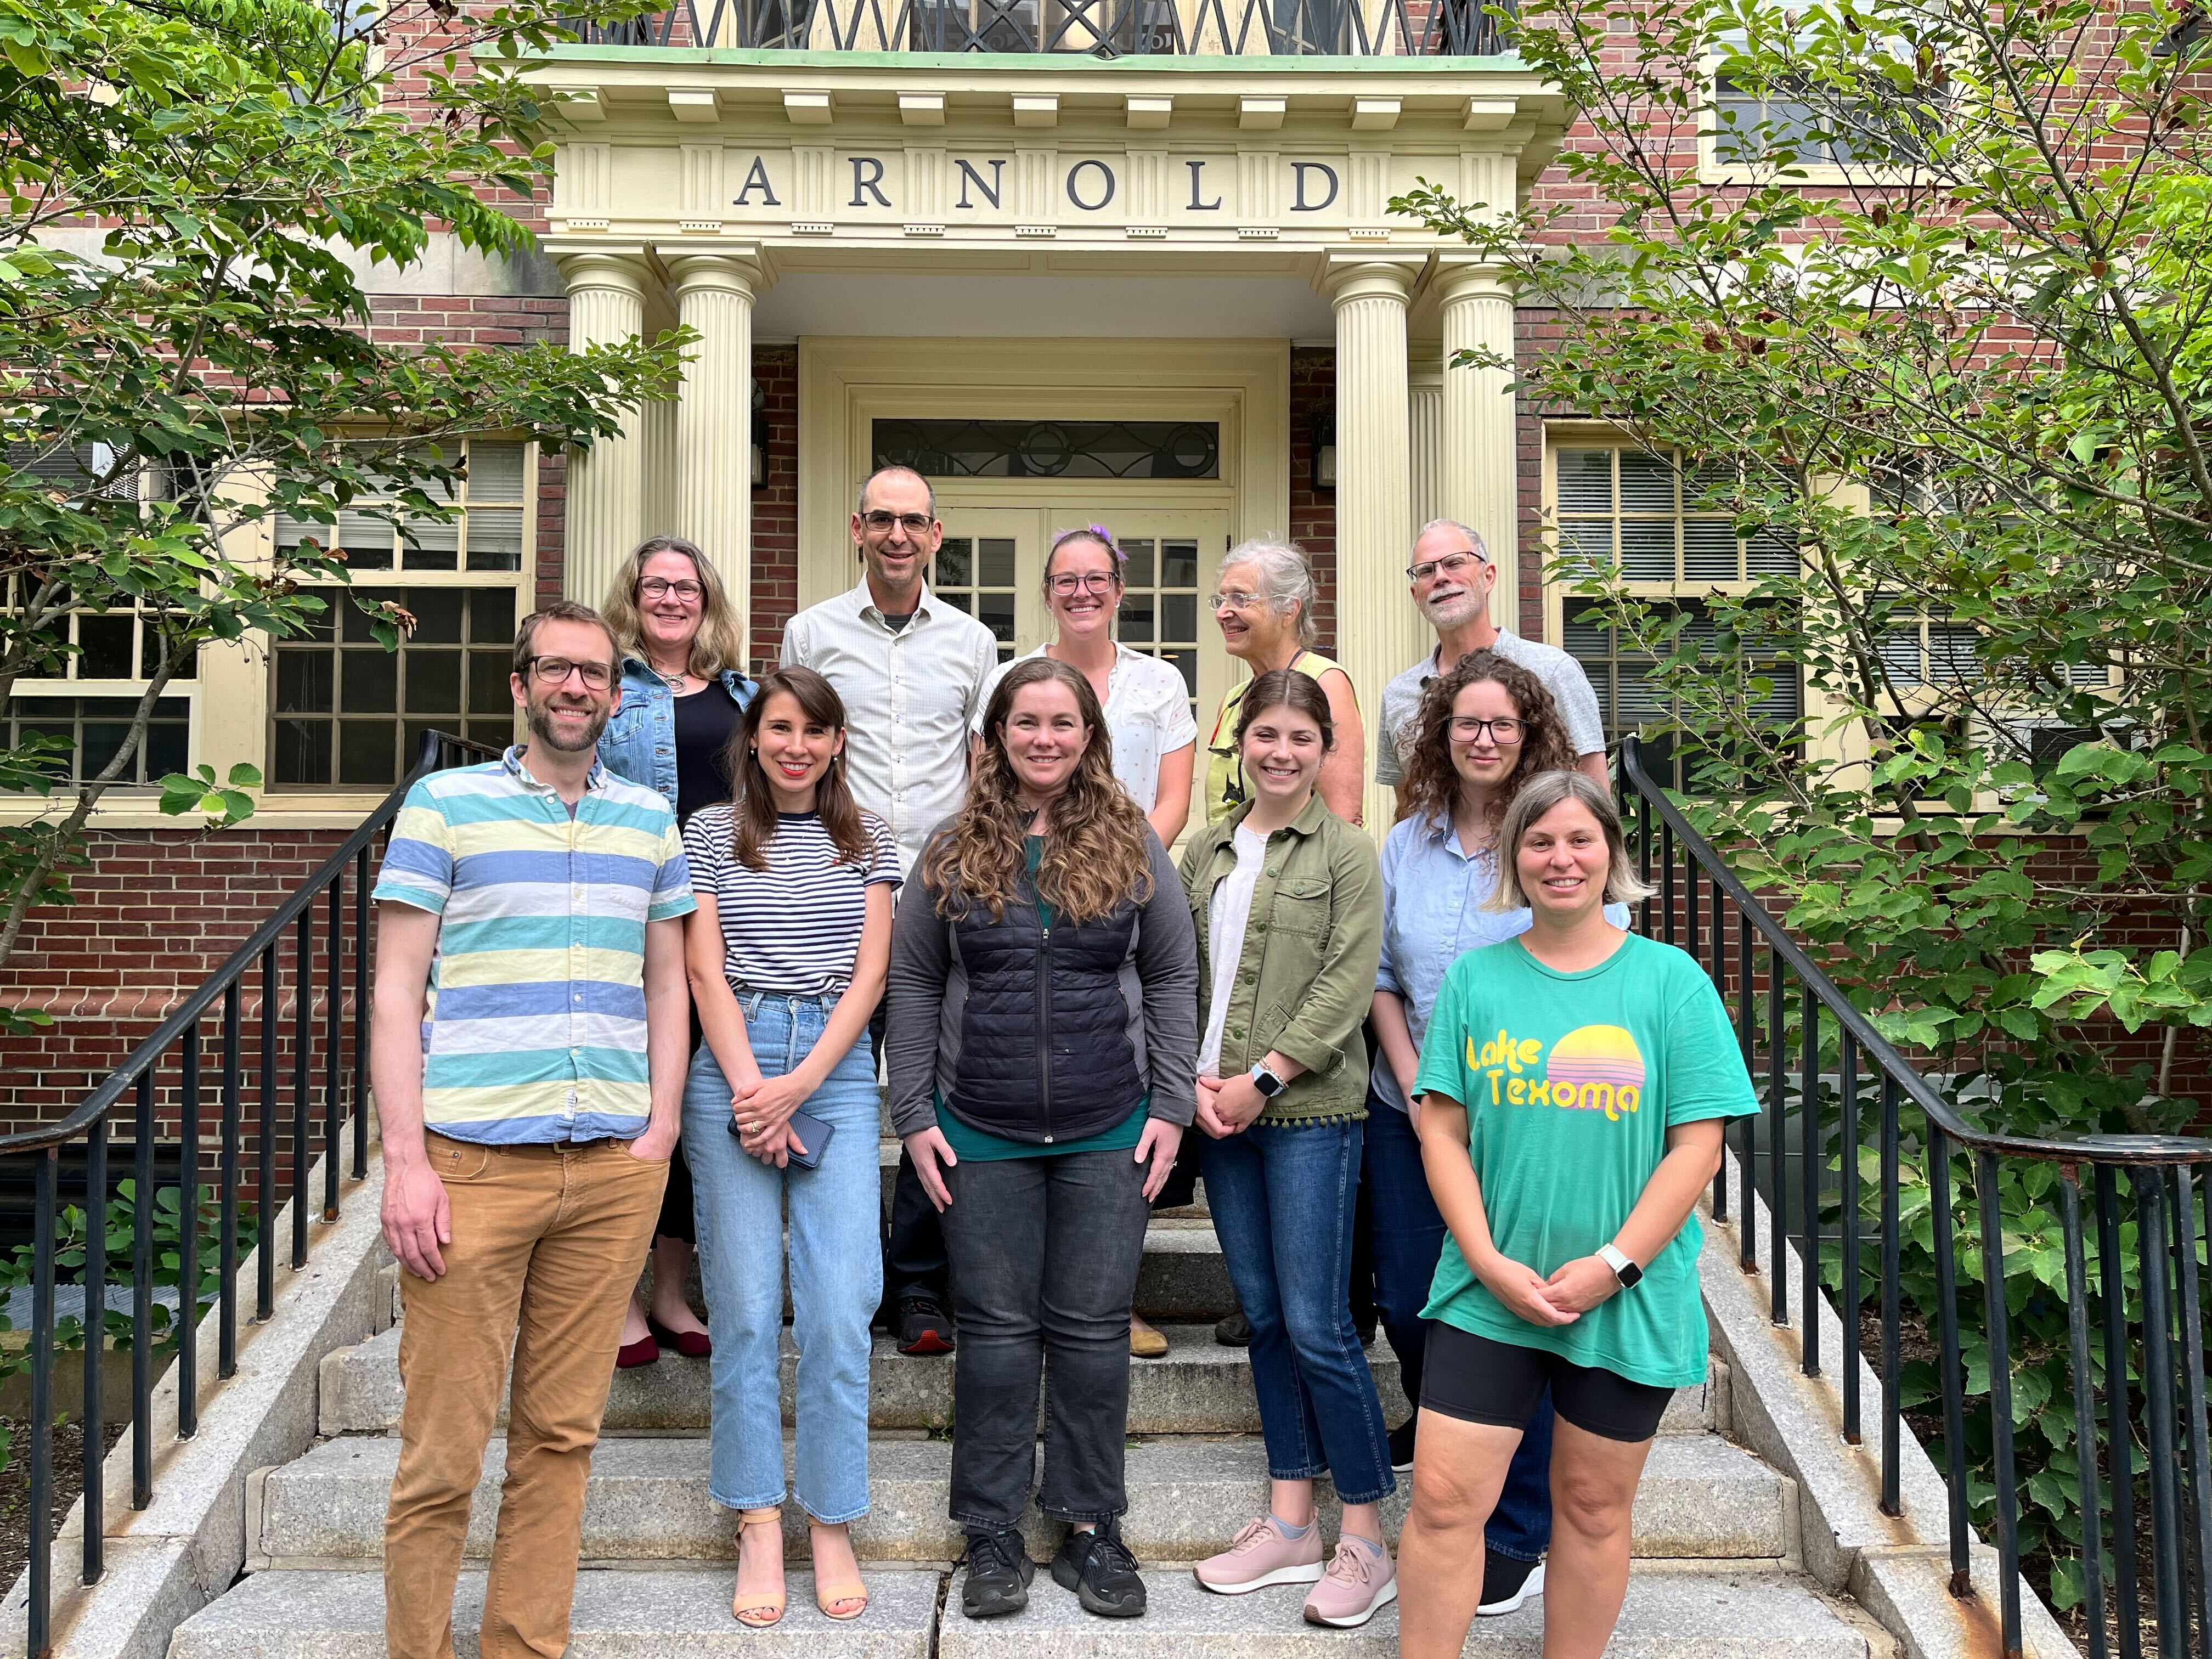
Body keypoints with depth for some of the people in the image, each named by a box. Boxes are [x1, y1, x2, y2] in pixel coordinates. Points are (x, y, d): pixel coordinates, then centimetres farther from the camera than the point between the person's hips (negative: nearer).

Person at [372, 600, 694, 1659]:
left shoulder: (649, 819, 14)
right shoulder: (445, 803, 3)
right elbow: (396, 991, -1)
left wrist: (659, 1133, 5)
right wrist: (406, 1161, -9)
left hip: (614, 1169, 3)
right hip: (472, 1163, -3)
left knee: (561, 1431, 9)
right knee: (443, 1443, 1)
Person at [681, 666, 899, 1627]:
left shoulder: (867, 842, 10)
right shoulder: (709, 835, 8)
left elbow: (870, 976, 3)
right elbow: (706, 972, 2)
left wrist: (797, 1087, -8)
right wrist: (750, 1086, -10)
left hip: (838, 1070, 1)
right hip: (733, 1069, 0)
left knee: (840, 1310, -4)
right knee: (744, 1307, 0)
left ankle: (831, 1527, 8)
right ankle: (758, 1529, 10)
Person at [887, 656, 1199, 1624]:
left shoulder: (1131, 844, 3)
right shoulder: (956, 852, 4)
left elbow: (1173, 976, 5)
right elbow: (912, 981, 6)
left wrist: (1170, 1107, -1)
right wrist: (914, 1116, 1)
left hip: (1109, 1136, 0)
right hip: (982, 1137, 0)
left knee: (1093, 1329, 8)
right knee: (996, 1328, 8)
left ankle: (1091, 1527, 22)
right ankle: (992, 1535, 21)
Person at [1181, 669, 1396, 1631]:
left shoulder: (1347, 854, -3)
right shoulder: (1203, 853, 12)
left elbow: (1347, 986, -10)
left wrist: (1262, 1076, -14)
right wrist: (1195, 1077, -4)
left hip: (1310, 1110, -5)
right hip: (1220, 1112, 5)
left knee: (1316, 1326, -5)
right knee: (1264, 1316, 11)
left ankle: (1367, 1542, 9)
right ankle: (1290, 1524, 22)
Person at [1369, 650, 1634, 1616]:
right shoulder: (1407, 845, 5)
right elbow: (1383, 980, 10)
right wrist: (1415, 1088, -2)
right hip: (1410, 1112, 4)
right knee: (1405, 1301, 13)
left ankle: (1521, 1533, 18)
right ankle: (1438, 1425, 45)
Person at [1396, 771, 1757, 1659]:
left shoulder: (1670, 979, -2)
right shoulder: (1475, 977, 3)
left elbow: (1698, 1142, -4)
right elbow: (1442, 1129, 1)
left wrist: (1614, 1264, -12)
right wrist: (1490, 1263, -9)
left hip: (1630, 1299, 0)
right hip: (1488, 1291, 1)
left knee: (1593, 1504, 12)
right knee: (1442, 1496, -2)